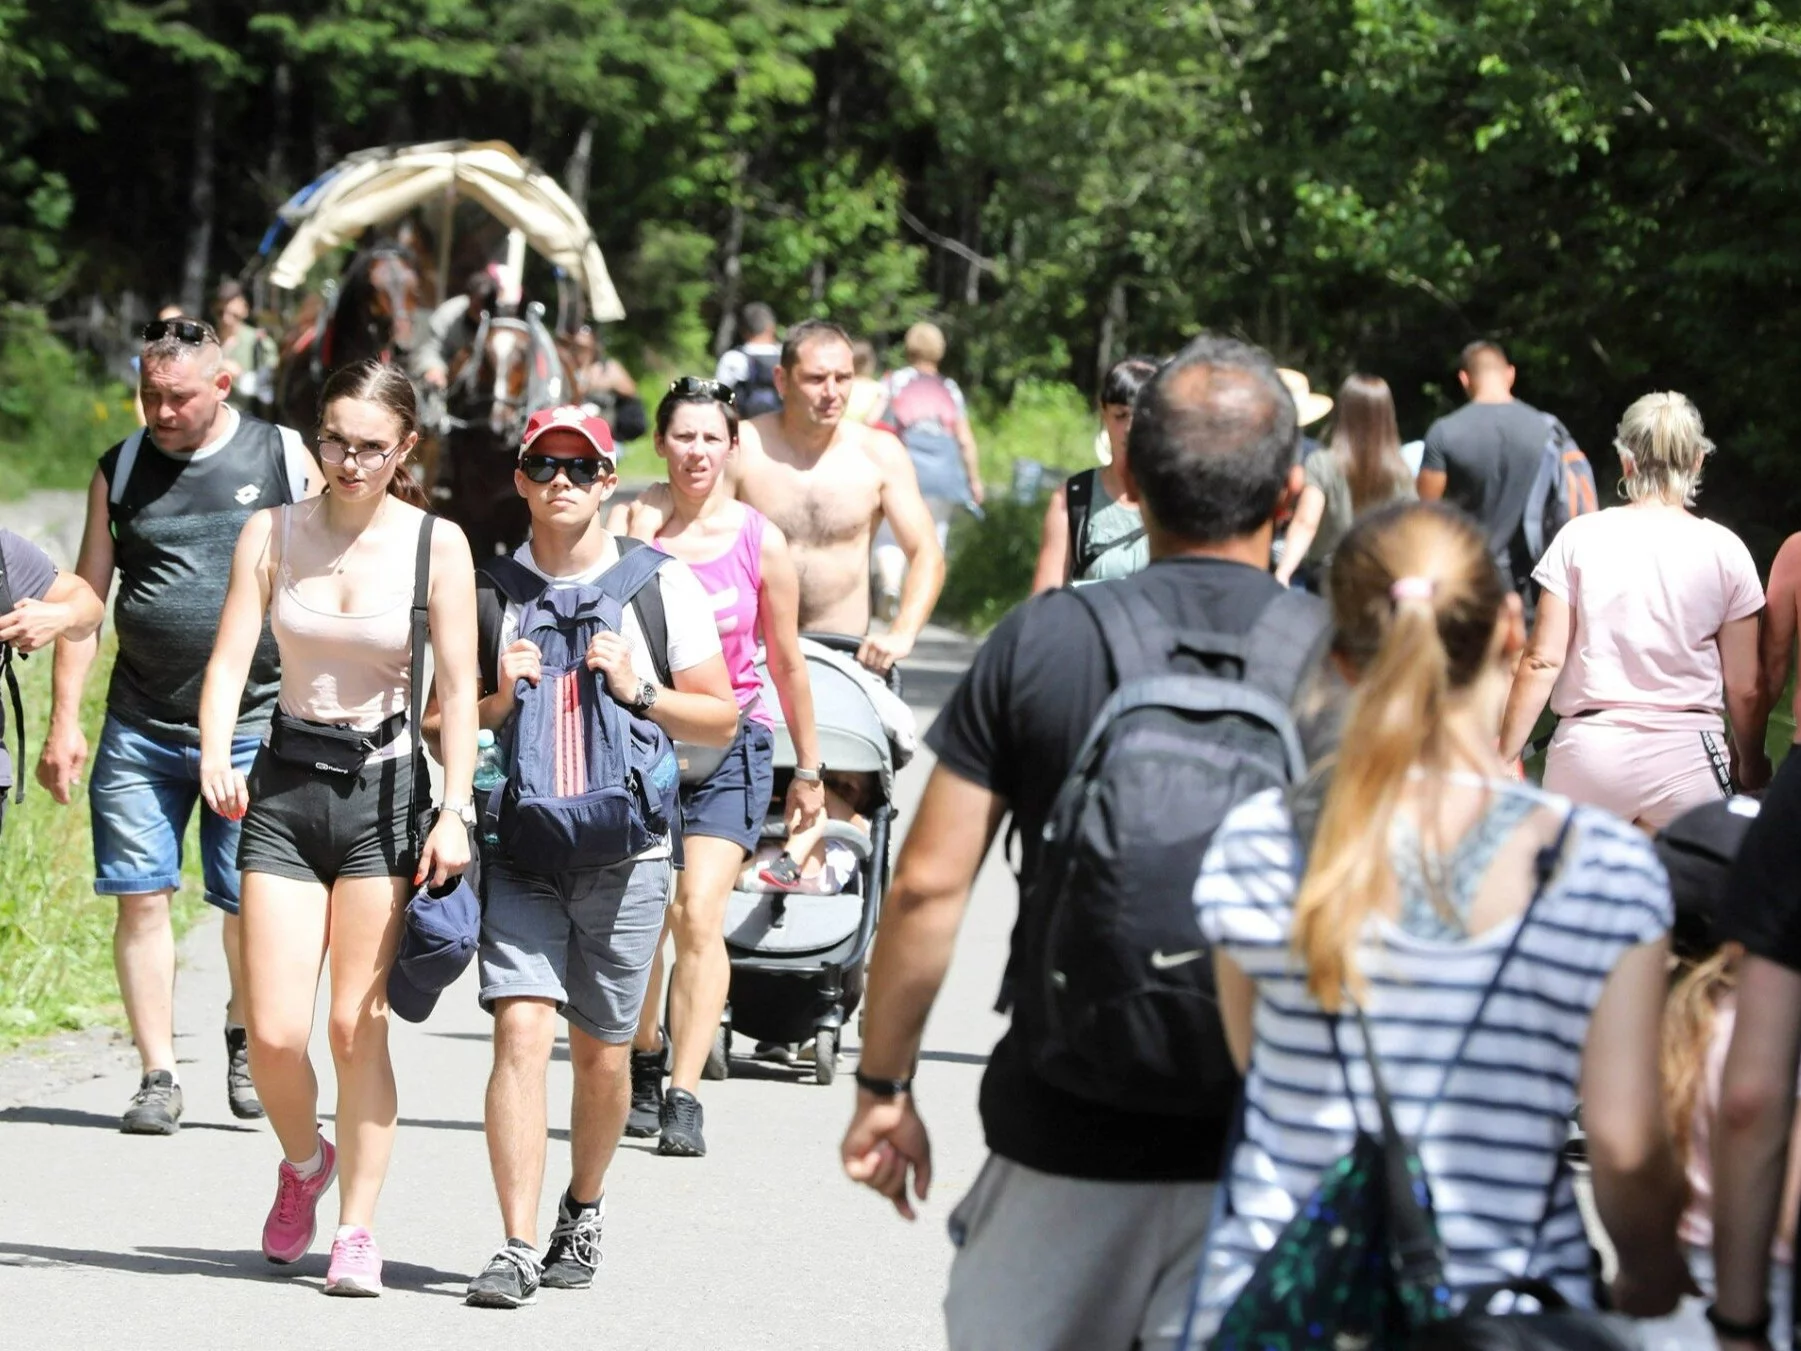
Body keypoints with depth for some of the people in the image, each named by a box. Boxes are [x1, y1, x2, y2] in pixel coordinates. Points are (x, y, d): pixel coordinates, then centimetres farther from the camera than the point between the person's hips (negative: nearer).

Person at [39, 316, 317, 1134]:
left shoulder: (283, 459, 1)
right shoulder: (120, 470, 7)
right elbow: (87, 599, 10)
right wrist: (63, 723, 3)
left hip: (254, 728, -2)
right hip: (139, 730, 2)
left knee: (250, 903, 1)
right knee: (141, 897, -3)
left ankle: (243, 1036, 27)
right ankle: (158, 1075, 3)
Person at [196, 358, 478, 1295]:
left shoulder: (436, 544, -3)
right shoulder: (272, 534, 3)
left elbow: (458, 687, -6)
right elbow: (230, 659, -4)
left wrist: (454, 811, -16)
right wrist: (216, 760, -22)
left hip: (384, 789, -2)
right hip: (284, 790, 2)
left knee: (359, 1025, -5)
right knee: (273, 1034, -5)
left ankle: (356, 1231, 5)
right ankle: (303, 1163, 26)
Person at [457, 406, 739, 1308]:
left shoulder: (662, 586, 4)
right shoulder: (488, 591, 5)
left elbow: (721, 719, 5)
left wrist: (637, 692, -10)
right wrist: (499, 702, -9)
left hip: (626, 853, 0)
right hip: (519, 850, 0)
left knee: (601, 1055, 8)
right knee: (521, 1034, -14)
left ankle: (583, 1208, 35)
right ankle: (517, 1248, -15)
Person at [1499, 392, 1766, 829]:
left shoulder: (1580, 538, 0)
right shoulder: (1724, 551, 1)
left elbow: (1543, 662, -2)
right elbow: (1744, 687, 4)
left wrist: (1503, 757, 5)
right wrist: (1750, 764, 21)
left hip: (1589, 752, 0)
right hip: (1685, 758, 0)